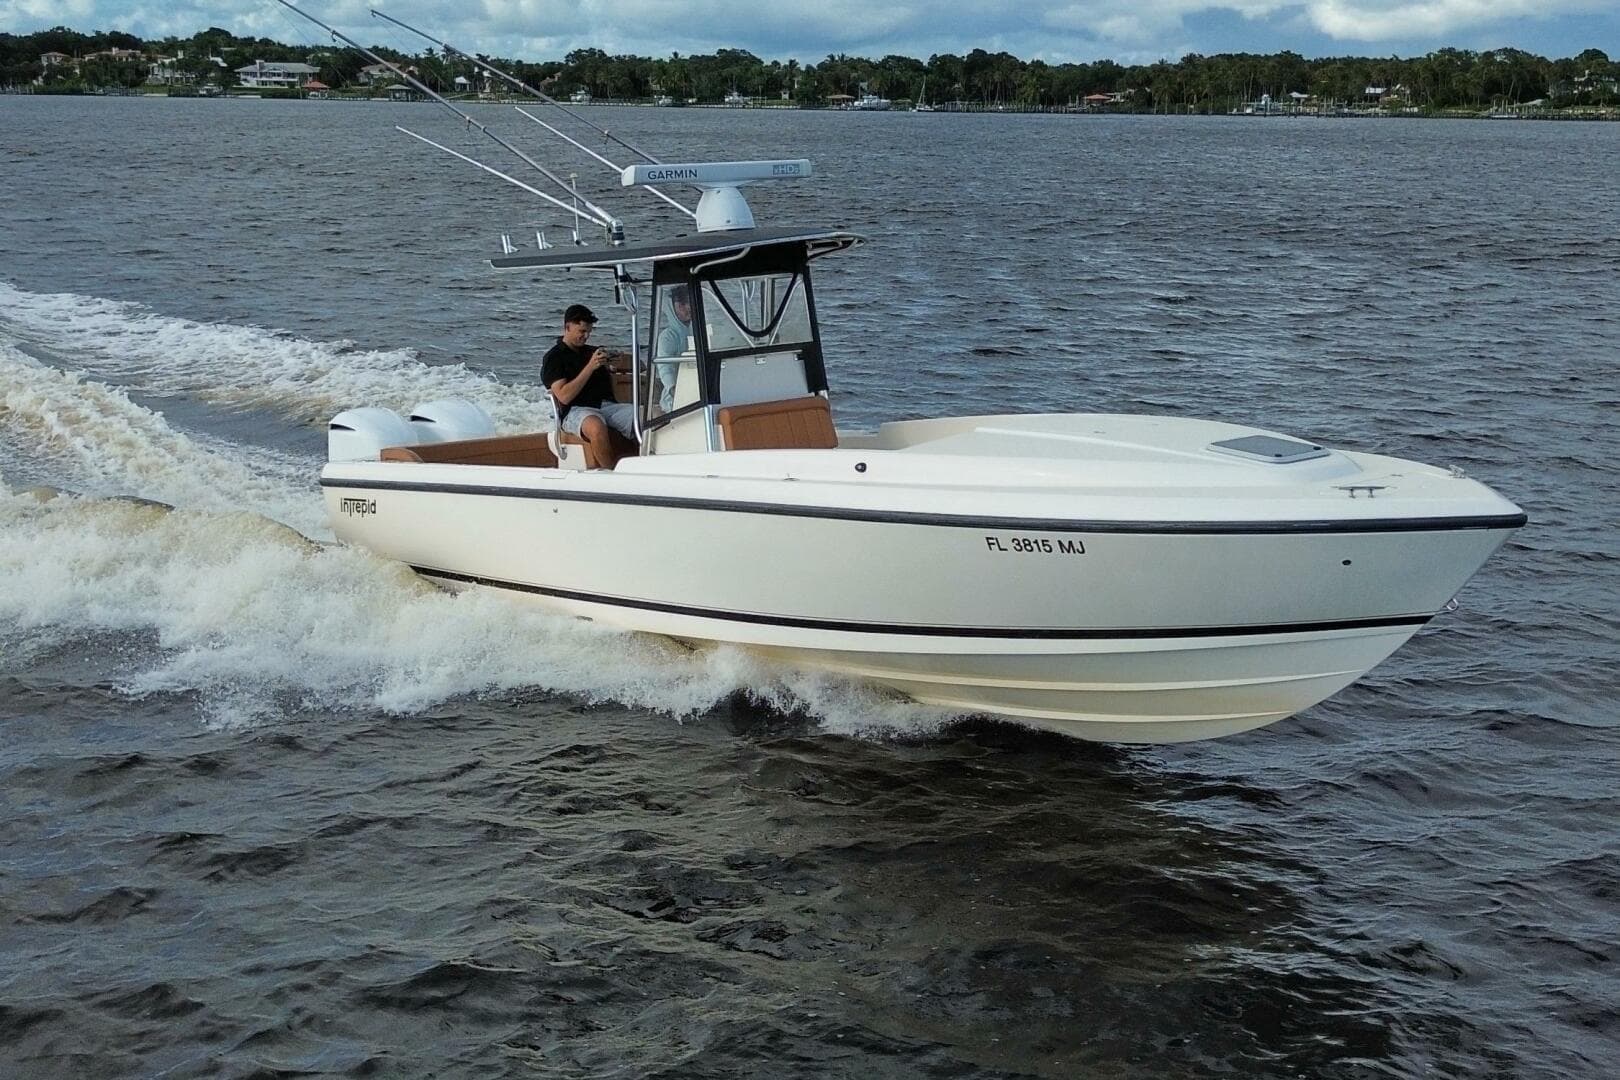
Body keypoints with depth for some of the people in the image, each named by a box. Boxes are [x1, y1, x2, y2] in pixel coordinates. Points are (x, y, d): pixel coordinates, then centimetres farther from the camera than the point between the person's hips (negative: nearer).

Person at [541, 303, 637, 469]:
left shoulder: (593, 351, 25)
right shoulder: (554, 358, 6)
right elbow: (564, 396, -9)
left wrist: (610, 370, 6)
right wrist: (590, 367, -12)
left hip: (607, 405, 5)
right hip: (577, 410, -5)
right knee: (597, 428, -42)